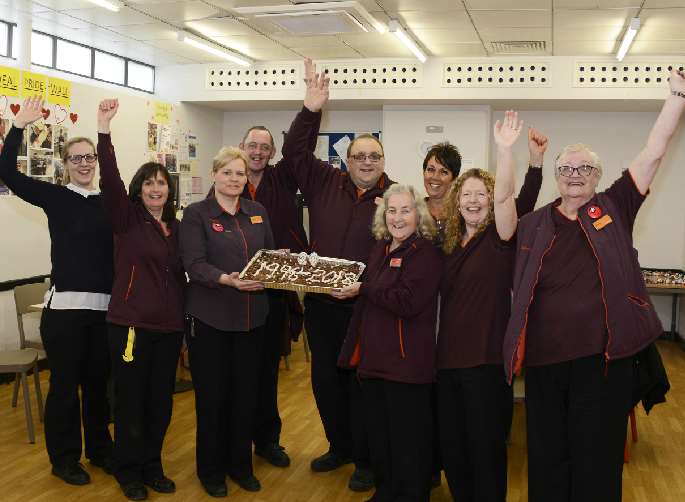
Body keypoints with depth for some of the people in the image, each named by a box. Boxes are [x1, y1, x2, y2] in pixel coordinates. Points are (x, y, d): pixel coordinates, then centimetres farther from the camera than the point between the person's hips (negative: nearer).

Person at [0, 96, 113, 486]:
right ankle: (64, 458, 23)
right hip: (65, 305, -3)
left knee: (98, 381, 15)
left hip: (105, 306, 3)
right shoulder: (56, 198, -1)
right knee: (65, 384, 6)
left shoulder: (109, 202, 7)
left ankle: (100, 448, 31)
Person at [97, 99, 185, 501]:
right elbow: (110, 181, -20)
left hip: (169, 327, 5)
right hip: (131, 324, -4)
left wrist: (185, 318, 14)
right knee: (131, 400, 6)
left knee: (161, 400, 13)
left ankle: (153, 465, 30)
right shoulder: (127, 218, -4)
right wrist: (104, 131, -32)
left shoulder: (176, 227, 10)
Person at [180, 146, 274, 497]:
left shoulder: (257, 212, 11)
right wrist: (227, 279, -30)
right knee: (212, 396, 6)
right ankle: (211, 469, 24)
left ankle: (241, 464, 29)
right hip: (210, 317, -4)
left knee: (246, 394, 11)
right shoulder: (196, 213, -5)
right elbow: (194, 264, -15)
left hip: (252, 317, 4)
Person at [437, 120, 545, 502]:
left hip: (486, 358, -6)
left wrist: (536, 161, -35)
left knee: (485, 444, 4)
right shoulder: (452, 244, 11)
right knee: (451, 442, 14)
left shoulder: (502, 237, -5)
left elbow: (525, 204, -23)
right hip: (449, 356, 6)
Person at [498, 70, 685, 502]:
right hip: (544, 361, 2)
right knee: (546, 462, 13)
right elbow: (502, 199, -1)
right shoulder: (535, 224, 10)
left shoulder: (613, 207, 5)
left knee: (597, 461, 8)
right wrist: (505, 149, -9)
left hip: (603, 357, -1)